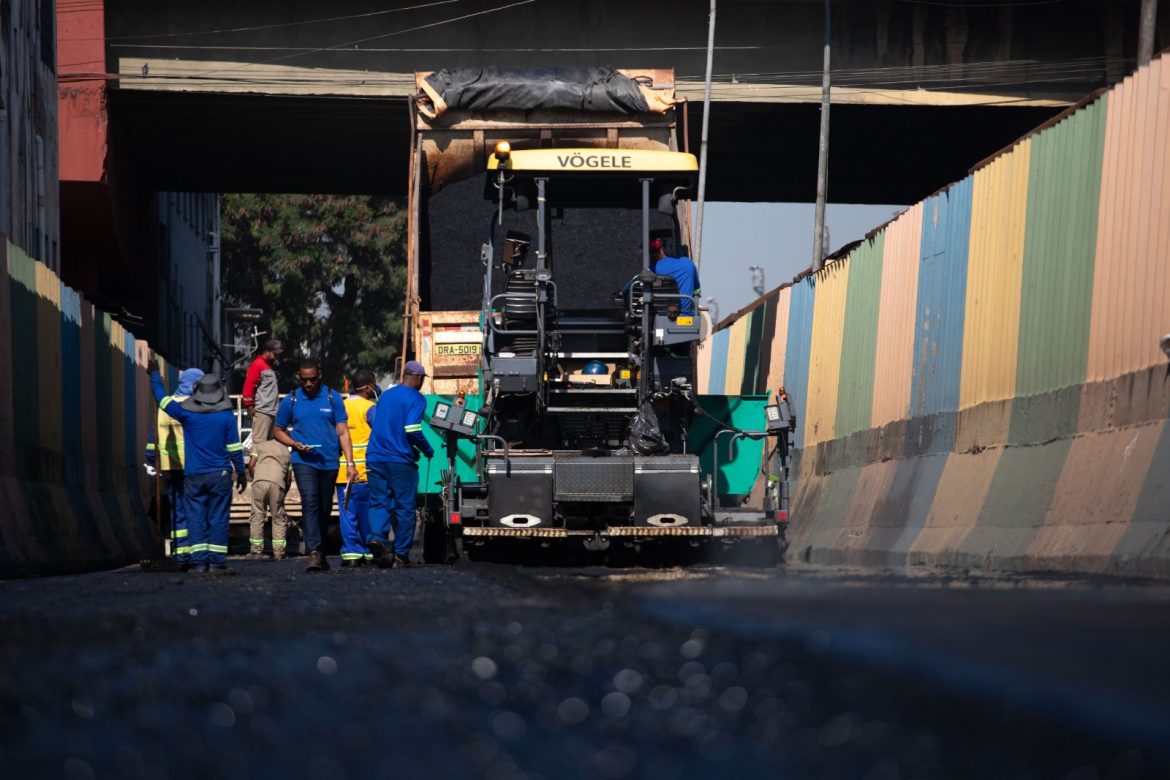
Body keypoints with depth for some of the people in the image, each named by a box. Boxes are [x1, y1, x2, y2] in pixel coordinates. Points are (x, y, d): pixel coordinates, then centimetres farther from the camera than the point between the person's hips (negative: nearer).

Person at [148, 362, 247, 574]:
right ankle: (216, 562, -3)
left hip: (193, 475, 1)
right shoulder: (226, 416, -3)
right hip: (220, 476, -1)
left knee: (196, 519, 4)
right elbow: (234, 448, 0)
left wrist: (154, 375, 24)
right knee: (218, 518, 1)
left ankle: (199, 562, -1)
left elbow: (163, 399, 11)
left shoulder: (187, 413, -2)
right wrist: (241, 473, 9)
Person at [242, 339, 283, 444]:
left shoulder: (269, 366, 20)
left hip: (272, 411, 10)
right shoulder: (257, 365, -7)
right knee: (259, 442, -13)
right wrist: (250, 406, -15)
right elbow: (249, 386, -13)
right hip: (262, 411, -10)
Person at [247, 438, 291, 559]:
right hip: (277, 482, 0)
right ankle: (279, 551, 7)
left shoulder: (260, 444, 23)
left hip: (259, 480, 0)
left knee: (257, 515, 9)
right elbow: (288, 477, 23)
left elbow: (251, 465, 11)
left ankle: (256, 550, 8)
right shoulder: (287, 450, 26)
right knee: (278, 518, 11)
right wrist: (284, 493, 32)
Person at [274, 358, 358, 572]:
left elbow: (343, 432, 1)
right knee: (310, 503, -17)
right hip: (304, 461, -1)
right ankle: (314, 552, -25)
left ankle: (320, 552, 25)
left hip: (329, 462, 1)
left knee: (325, 508, 10)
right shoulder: (290, 401, 4)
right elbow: (278, 431, 13)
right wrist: (295, 444, -7)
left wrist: (350, 462, -7)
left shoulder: (332, 398, 2)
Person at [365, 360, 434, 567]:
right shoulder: (416, 399, -5)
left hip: (375, 457, 5)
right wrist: (428, 451, -1)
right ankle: (401, 554, 3)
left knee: (379, 501, 6)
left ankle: (377, 536, -20)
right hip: (400, 460, -5)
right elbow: (412, 430, -17)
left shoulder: (385, 395, 16)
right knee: (405, 507, 3)